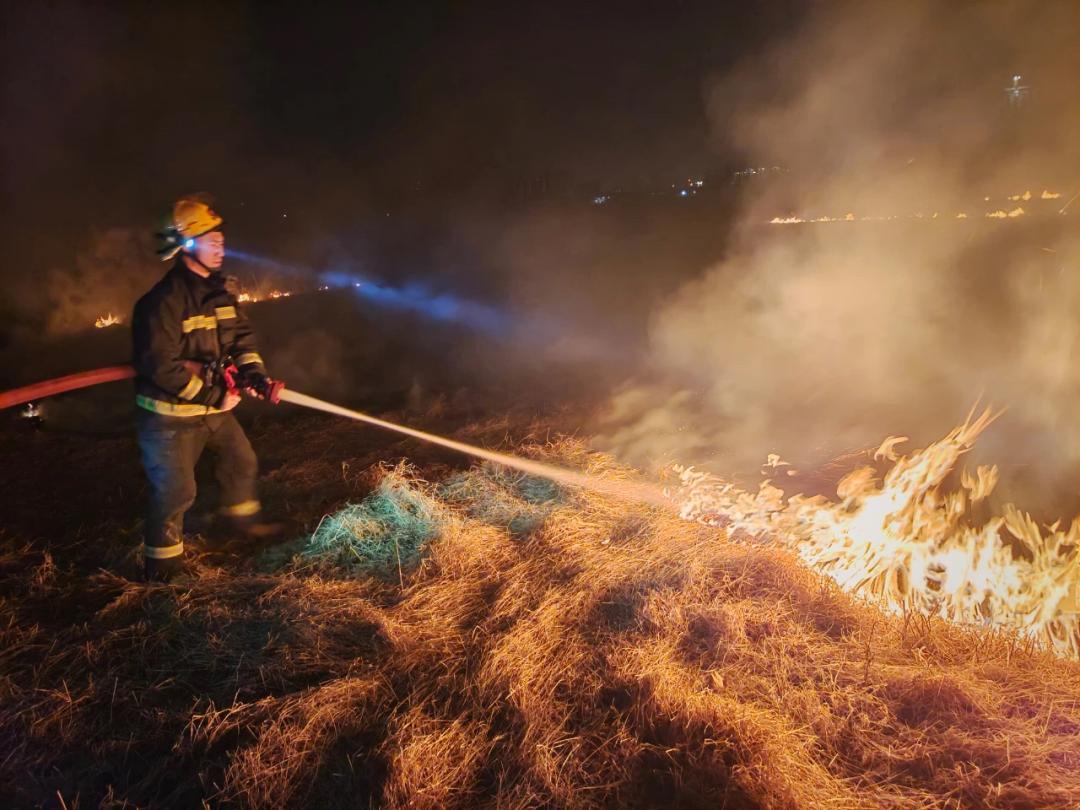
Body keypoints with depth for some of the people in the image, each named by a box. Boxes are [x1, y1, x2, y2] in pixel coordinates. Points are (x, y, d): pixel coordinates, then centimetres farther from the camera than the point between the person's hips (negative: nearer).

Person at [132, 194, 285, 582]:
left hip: (214, 406, 8)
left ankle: (241, 515, 46)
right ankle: (162, 563, 21)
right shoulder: (163, 301, -25)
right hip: (170, 415, -8)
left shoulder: (219, 293, 3)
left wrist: (256, 376, -11)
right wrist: (213, 396, -23)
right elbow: (160, 366, -27)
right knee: (175, 490, 1)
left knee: (242, 461, 20)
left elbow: (242, 337, 7)